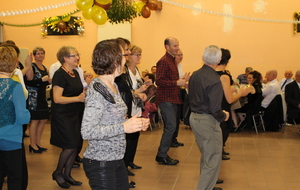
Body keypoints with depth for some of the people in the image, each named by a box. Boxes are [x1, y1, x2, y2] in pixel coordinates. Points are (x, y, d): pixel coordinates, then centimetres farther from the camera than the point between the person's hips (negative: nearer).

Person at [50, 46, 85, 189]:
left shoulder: (75, 73, 10)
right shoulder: (60, 74, -14)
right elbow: (57, 98, -20)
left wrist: (85, 93, 1)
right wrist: (78, 98, -25)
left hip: (76, 114, 8)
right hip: (63, 115, -8)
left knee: (76, 145, 8)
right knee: (71, 145, -8)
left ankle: (67, 174, 23)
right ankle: (57, 173, 13)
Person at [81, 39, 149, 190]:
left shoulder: (113, 85, 8)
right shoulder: (97, 89, -20)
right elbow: (87, 132, -26)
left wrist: (136, 123, 0)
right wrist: (124, 127, -26)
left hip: (117, 159, 9)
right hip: (100, 163, -9)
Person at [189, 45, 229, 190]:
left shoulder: (195, 75, 3)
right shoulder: (214, 80, -22)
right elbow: (215, 110, -22)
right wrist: (224, 116, -4)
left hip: (194, 117, 9)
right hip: (207, 121, -9)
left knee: (206, 155, 23)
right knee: (213, 159, 2)